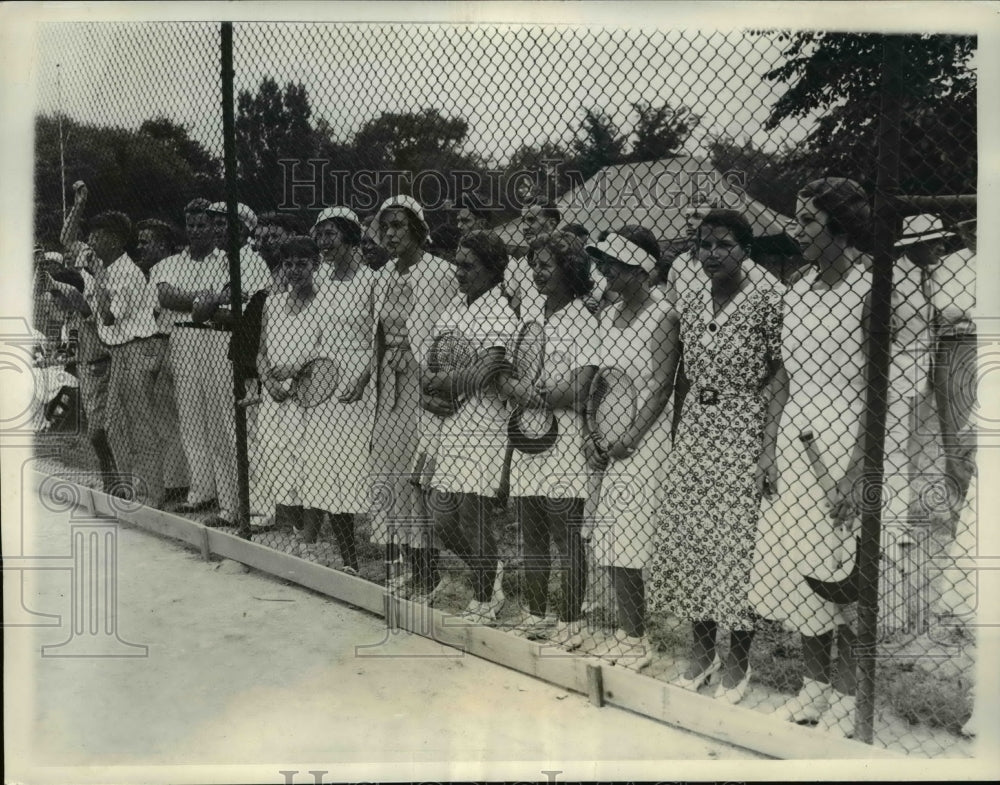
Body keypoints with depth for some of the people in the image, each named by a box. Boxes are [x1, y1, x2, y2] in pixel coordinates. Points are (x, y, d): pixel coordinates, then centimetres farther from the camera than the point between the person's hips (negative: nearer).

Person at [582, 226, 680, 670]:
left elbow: (662, 387, -12)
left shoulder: (662, 315, -8)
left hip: (643, 440, -7)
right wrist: (592, 433, 4)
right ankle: (626, 633, 22)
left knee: (624, 545, -6)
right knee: (609, 541, 9)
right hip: (610, 441, 7)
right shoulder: (609, 315, 14)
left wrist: (629, 440, -17)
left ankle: (637, 641, 8)